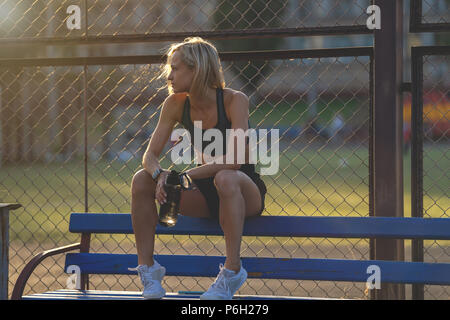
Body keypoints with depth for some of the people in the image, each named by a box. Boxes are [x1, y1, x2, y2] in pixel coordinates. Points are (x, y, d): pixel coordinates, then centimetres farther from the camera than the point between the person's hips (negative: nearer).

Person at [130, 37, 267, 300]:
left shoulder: (234, 101, -19)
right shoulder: (176, 104, -4)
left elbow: (234, 159, -30)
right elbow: (150, 155, -7)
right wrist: (161, 175, -30)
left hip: (245, 192, -5)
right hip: (207, 192, 5)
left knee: (225, 178, -39)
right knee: (142, 180, -15)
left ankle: (233, 269, -27)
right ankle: (147, 267, -10)